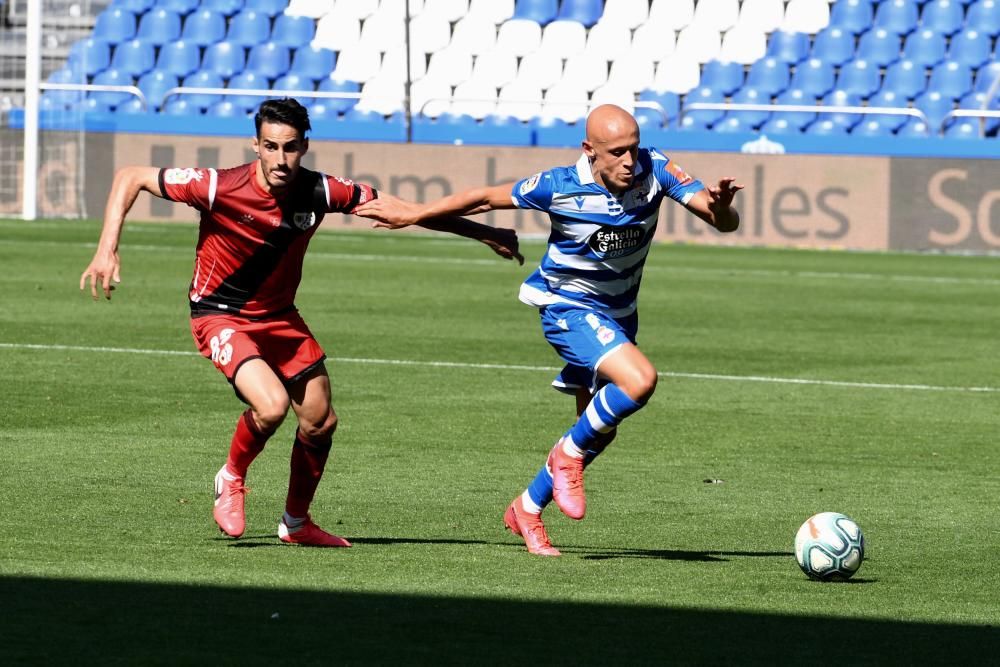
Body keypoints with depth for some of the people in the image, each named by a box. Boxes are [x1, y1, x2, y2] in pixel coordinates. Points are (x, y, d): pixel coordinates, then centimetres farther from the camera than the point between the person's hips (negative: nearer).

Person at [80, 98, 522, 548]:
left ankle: (296, 523, 32)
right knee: (272, 404, -26)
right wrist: (107, 249, -27)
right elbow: (131, 178, -18)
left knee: (320, 422, 8)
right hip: (221, 317, -5)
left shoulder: (319, 192, -15)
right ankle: (231, 480, 5)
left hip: (279, 316, 5)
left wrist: (484, 234, -1)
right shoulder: (219, 188, -26)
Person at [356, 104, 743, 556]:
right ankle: (568, 454, -7)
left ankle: (527, 509, 33)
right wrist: (414, 214, -2)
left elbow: (725, 223, -19)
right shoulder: (559, 187, -23)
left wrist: (721, 208, -43)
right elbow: (487, 198, -8)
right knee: (639, 379, -30)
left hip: (617, 313, 6)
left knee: (598, 431, 13)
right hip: (568, 309, -6)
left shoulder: (654, 171, -16)